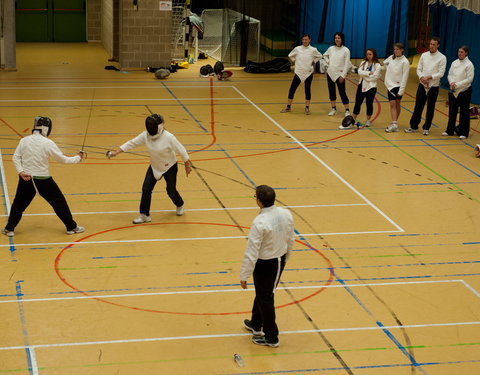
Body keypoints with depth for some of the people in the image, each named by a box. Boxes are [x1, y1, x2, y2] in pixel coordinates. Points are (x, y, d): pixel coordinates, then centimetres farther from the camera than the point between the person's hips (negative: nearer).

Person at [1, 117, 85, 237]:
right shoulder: (48, 143, -13)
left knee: (19, 204, 21)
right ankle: (71, 227, 18)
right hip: (42, 180, -3)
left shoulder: (24, 140, -2)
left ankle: (9, 229, 19)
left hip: (26, 178, 3)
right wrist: (78, 158, 6)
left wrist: (21, 172, -10)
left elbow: (16, 158, -4)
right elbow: (63, 159, -7)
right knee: (59, 201, 12)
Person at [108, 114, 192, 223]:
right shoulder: (146, 135, -16)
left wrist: (187, 165, -10)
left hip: (170, 167, -4)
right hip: (154, 167, 4)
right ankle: (144, 215, 3)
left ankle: (179, 205, 39)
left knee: (171, 191, 6)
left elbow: (181, 150, -19)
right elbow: (131, 143, -14)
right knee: (146, 189, -8)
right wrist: (116, 152, -22)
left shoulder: (169, 137, -29)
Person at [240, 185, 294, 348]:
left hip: (265, 264, -7)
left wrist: (244, 275, -15)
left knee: (265, 299, 10)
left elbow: (251, 252, -24)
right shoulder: (286, 214, -8)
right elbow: (290, 240, 6)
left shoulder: (259, 222, -29)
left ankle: (271, 337, 23)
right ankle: (256, 324, 47)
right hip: (280, 261, 7)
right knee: (262, 293, 27)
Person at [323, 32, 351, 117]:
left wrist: (343, 75, -13)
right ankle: (333, 108, 23)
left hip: (339, 74, -5)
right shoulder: (331, 48, 3)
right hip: (330, 72, 5)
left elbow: (346, 64, -9)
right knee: (331, 91, 11)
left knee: (342, 92, -6)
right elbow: (325, 55, 24)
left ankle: (347, 110, 1)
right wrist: (328, 61, 8)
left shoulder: (346, 50, -8)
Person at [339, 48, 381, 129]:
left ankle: (368, 120, 22)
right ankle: (353, 120, 8)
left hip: (371, 87, -3)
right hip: (361, 86, 3)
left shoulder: (377, 65, -5)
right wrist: (369, 73, -18)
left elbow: (374, 77, -15)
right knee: (357, 103, 3)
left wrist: (364, 75, -10)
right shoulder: (363, 63, 7)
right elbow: (359, 72, -9)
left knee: (369, 103, 6)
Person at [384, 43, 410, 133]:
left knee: (397, 104, 2)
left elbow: (405, 77, -13)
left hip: (398, 86, -4)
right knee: (392, 104, -2)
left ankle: (394, 123, 8)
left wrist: (401, 91, -16)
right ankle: (394, 124, -6)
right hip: (390, 84, 4)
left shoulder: (405, 62, -12)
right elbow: (384, 63, 27)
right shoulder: (391, 58, 3)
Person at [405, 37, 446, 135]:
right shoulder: (424, 55, 5)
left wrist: (429, 77, -18)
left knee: (430, 108, 5)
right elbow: (418, 69, 6)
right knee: (418, 106, 4)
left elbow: (441, 73, -11)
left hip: (433, 86, -3)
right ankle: (414, 126, 11)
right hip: (422, 85, 3)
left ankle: (426, 128, 16)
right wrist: (422, 78, -13)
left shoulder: (442, 58, -6)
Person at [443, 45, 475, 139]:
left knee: (464, 113, 1)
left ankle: (463, 132, 9)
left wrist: (457, 84, -19)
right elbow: (450, 74, 11)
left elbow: (469, 79, -15)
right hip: (453, 91, 5)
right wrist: (452, 82, -10)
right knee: (452, 111, 12)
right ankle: (450, 130, 22)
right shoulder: (455, 63, 7)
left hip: (464, 91, -5)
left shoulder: (469, 64, -10)